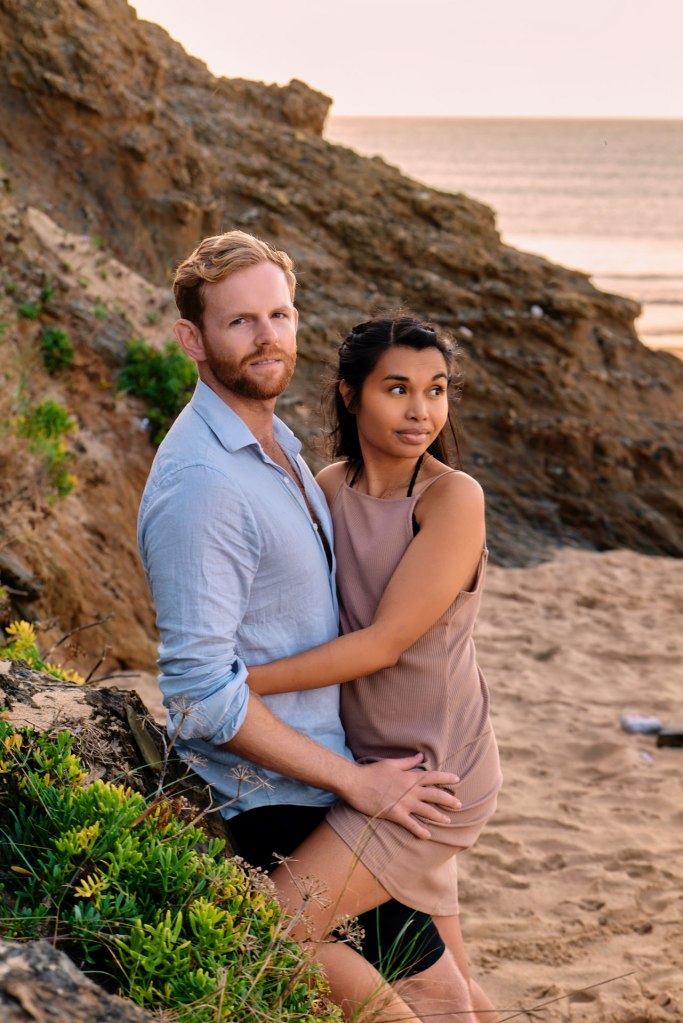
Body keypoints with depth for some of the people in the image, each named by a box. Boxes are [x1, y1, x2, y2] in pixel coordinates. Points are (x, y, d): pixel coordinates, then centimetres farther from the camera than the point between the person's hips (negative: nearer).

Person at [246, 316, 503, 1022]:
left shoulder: (452, 497, -17)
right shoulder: (330, 487, 2)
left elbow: (383, 643, -21)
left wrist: (238, 684, -20)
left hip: (432, 768, -6)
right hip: (374, 758, 6)